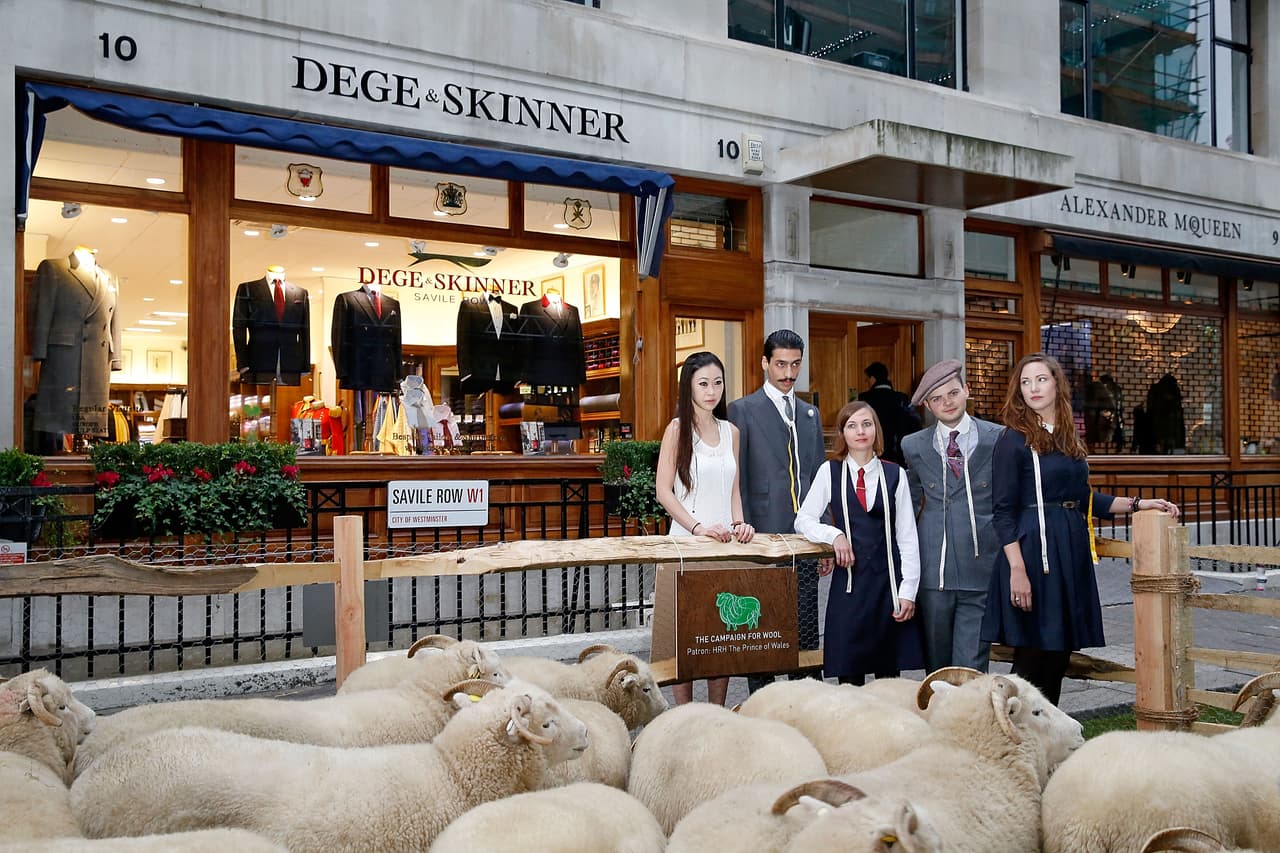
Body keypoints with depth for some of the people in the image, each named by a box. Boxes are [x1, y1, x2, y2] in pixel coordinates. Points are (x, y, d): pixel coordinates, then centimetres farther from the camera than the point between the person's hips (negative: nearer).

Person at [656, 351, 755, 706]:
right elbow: (664, 491, -7)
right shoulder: (677, 429, -2)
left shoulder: (731, 431, 13)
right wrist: (698, 526, -17)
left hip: (725, 542, 5)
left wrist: (739, 523, -1)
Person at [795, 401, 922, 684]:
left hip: (889, 579, 0)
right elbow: (803, 520, 5)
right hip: (849, 580, 0)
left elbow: (907, 536, 2)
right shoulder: (829, 472, 3)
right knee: (849, 671, 1)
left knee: (889, 670, 6)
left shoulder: (894, 474, 2)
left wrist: (908, 591, -3)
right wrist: (834, 535, -13)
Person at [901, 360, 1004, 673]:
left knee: (970, 666, -6)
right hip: (933, 572, 2)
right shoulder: (913, 446, 8)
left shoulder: (998, 440, 2)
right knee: (936, 663, 9)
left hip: (982, 568, -2)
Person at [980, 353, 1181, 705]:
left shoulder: (1068, 437, 13)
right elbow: (1003, 511, -11)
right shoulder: (1014, 439, -7)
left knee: (1059, 653, 10)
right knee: (1035, 655, -4)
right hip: (1033, 548, -7)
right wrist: (1017, 570, -18)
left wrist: (1137, 504, 15)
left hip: (1071, 552, 7)